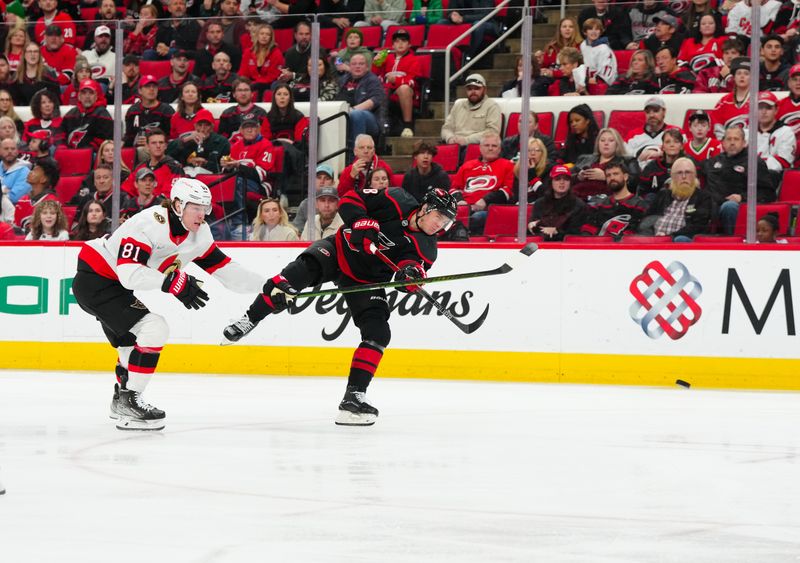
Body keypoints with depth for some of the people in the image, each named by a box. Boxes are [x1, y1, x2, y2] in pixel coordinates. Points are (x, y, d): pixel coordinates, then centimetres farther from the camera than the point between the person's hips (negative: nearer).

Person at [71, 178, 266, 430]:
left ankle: (123, 400, 45)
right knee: (154, 330, -19)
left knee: (132, 342, 23)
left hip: (113, 285, 9)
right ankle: (128, 402, -14)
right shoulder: (148, 224, -27)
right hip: (95, 280, -9)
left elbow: (222, 267, 5)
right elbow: (129, 273, -35)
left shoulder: (198, 233, -1)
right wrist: (172, 281, -42)